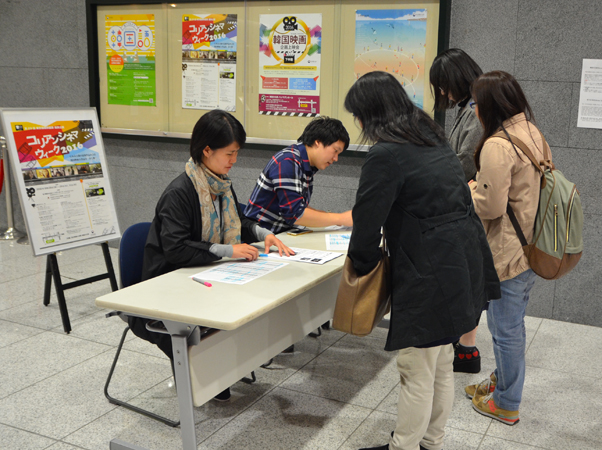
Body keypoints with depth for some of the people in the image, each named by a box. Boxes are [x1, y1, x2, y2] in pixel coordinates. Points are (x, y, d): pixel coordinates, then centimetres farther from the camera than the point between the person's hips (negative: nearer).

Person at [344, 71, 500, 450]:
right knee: (441, 366, 21)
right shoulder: (434, 139, 11)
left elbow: (367, 224, -14)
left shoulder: (386, 156, -16)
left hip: (430, 277, -9)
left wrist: (362, 265, 4)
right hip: (462, 269, 9)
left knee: (417, 374, 6)